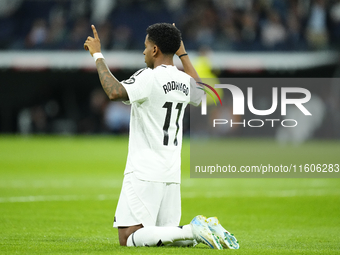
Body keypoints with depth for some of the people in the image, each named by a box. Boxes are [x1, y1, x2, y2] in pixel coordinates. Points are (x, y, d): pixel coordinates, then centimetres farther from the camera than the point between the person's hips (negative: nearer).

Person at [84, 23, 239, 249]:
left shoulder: (149, 77, -12)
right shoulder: (184, 80, 11)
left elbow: (115, 92, -28)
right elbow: (200, 92, 36)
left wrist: (98, 55, -17)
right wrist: (183, 54, 42)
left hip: (144, 173, -8)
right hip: (172, 173, 8)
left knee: (129, 238, -9)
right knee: (165, 233, 17)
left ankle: (193, 231, -22)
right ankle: (207, 230, -8)